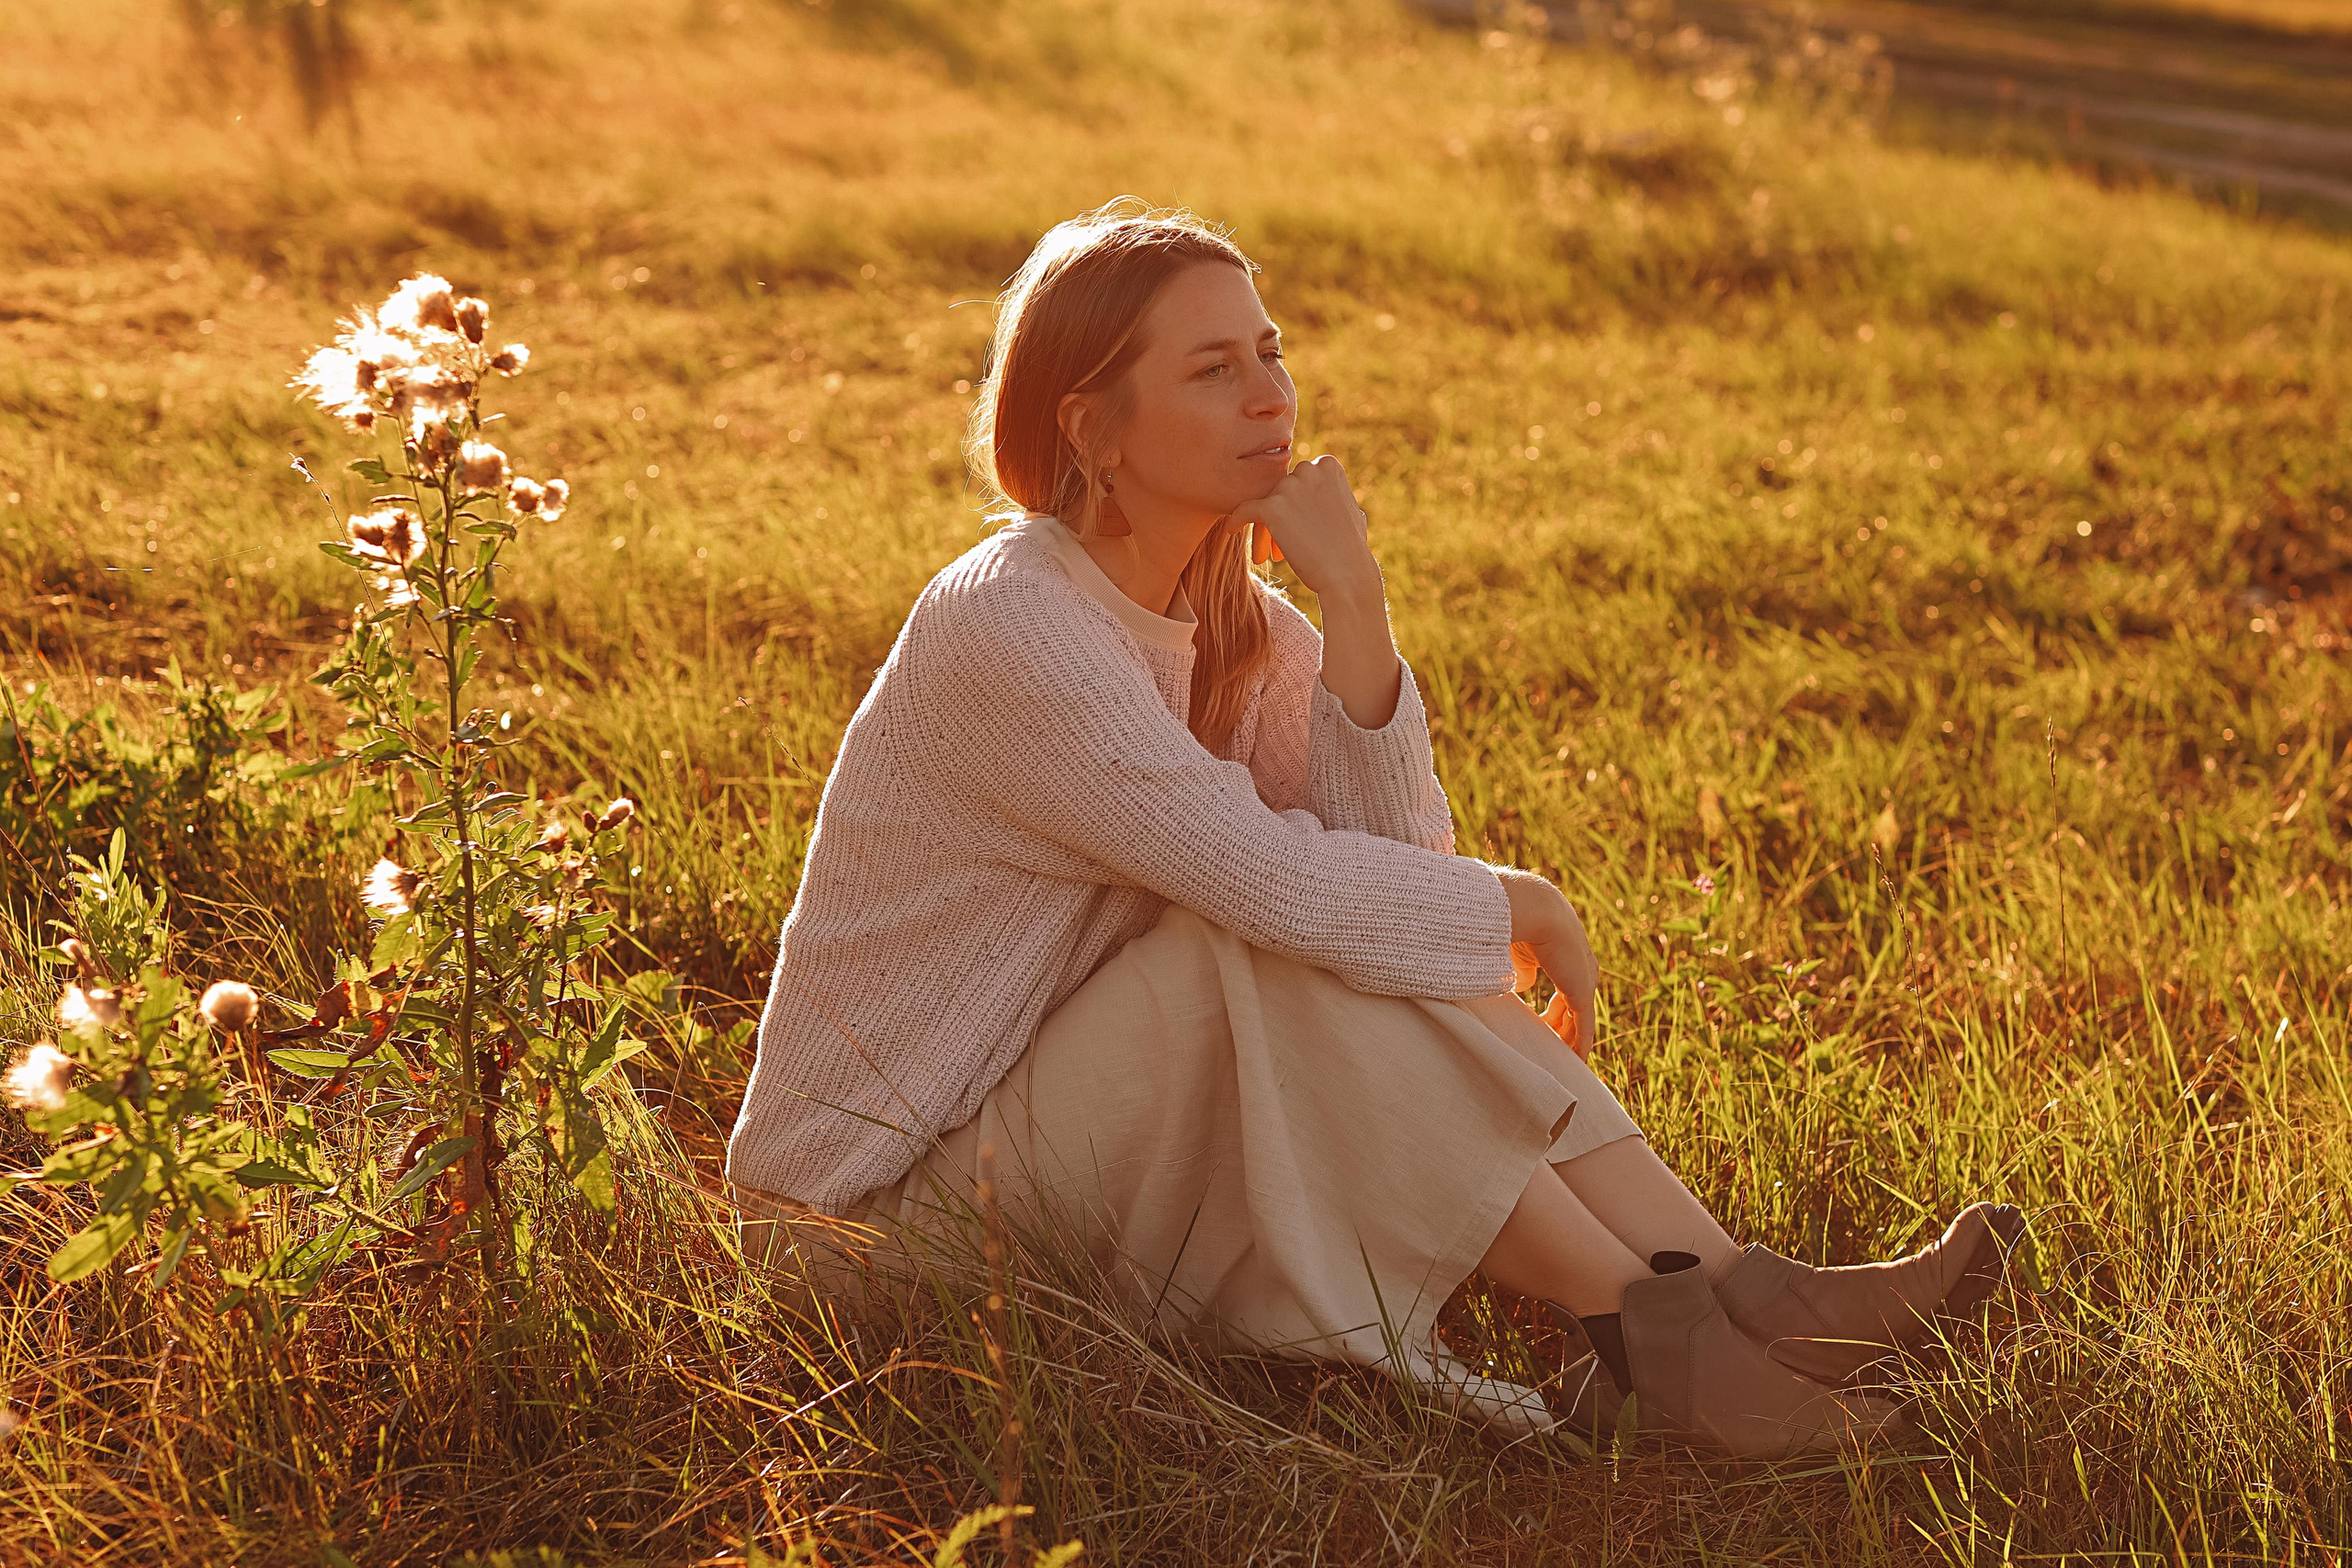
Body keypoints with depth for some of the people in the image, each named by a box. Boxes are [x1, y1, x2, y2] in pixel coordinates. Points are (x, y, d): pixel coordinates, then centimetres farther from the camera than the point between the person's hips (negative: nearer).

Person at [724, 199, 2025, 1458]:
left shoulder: (1233, 615, 4)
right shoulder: (1007, 626, -22)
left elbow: (1401, 862, -9)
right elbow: (1278, 880, -28)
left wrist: (1352, 604, -18)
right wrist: (1521, 906, -14)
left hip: (1059, 1111, 8)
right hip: (886, 1196, -8)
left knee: (1396, 955, -11)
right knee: (1297, 952, -27)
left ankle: (1746, 1291, -16)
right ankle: (1637, 1332, -21)